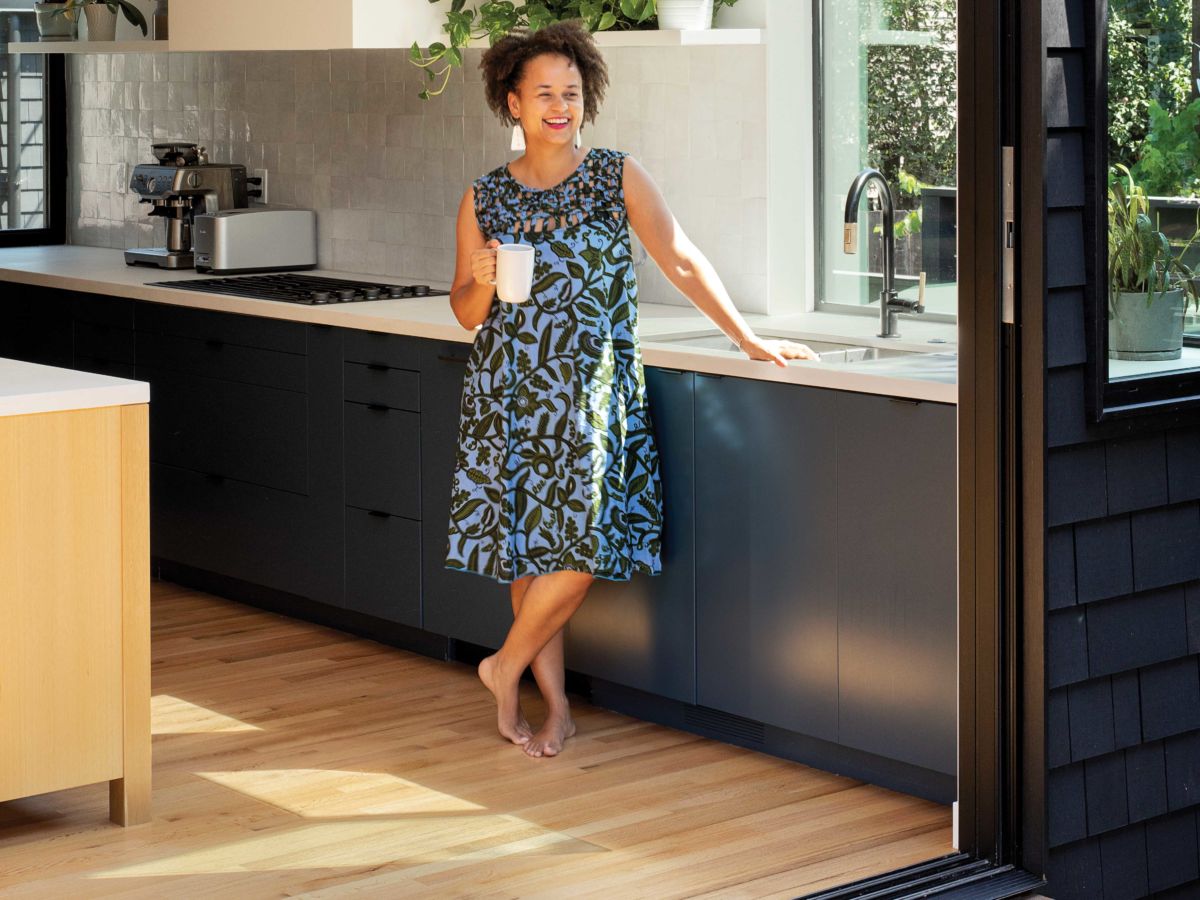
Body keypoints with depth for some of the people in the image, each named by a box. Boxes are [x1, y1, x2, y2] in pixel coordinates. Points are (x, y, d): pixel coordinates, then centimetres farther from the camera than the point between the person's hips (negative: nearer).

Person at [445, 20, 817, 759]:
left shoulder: (619, 177, 2)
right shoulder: (484, 200, 6)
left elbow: (681, 261, 1)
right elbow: (466, 313, 11)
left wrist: (748, 339, -3)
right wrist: (483, 284, -12)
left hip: (593, 393, -1)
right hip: (509, 395, 2)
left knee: (578, 549, -11)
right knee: (524, 549, 2)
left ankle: (506, 667, 13)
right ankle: (556, 706, 16)